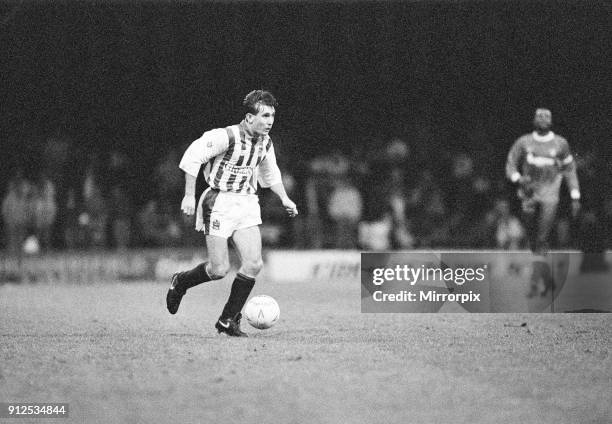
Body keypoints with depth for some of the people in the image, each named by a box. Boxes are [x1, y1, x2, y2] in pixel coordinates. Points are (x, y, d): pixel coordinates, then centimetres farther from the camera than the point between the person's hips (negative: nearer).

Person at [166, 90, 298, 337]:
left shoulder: (265, 143, 7)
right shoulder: (226, 137, -17)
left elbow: (270, 173, 26)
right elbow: (192, 156, -17)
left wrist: (284, 198, 15)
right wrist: (189, 195, -20)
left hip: (247, 203, 6)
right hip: (219, 203, -6)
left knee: (254, 263, -9)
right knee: (219, 269, -8)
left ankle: (228, 321, 4)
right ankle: (181, 282, 24)